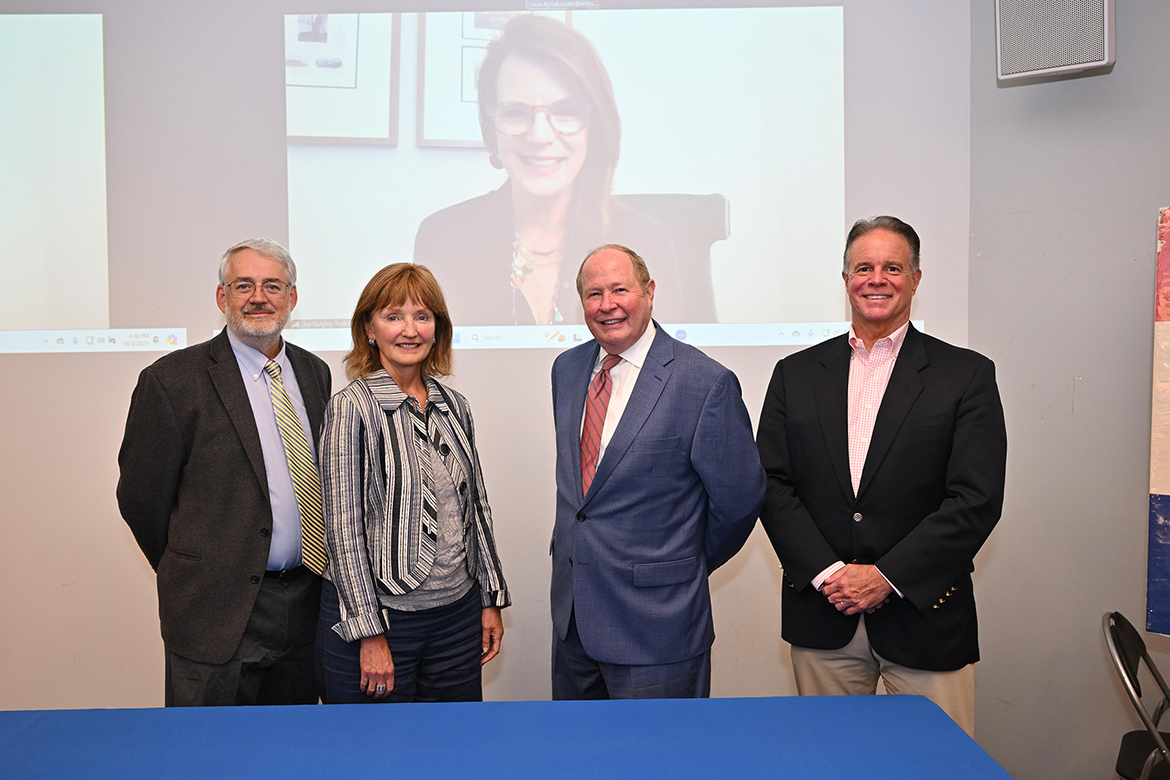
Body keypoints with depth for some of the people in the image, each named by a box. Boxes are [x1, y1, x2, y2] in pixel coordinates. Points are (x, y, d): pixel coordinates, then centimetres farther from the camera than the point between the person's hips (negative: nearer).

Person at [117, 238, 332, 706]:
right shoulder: (171, 381, -10)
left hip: (307, 603, 5)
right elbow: (140, 497, -5)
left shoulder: (315, 373, 7)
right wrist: (193, 576, 3)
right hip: (220, 612, -5)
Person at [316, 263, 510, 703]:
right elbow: (344, 528, -12)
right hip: (377, 612, -5)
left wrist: (491, 600, 11)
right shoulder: (353, 409, -10)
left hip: (459, 613, 5)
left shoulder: (454, 406, 6)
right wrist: (369, 633, -14)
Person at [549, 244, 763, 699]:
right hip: (572, 610, 6)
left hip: (654, 621, -6)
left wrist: (690, 564, 4)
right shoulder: (567, 369, 5)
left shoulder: (706, 383, -16)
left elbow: (739, 499, -9)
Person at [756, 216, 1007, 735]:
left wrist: (886, 576, -13)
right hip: (821, 618, 2)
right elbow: (772, 485, 1)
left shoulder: (967, 375, -1)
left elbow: (977, 500, -8)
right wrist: (827, 573, -10)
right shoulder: (796, 375, 6)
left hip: (923, 617, -2)